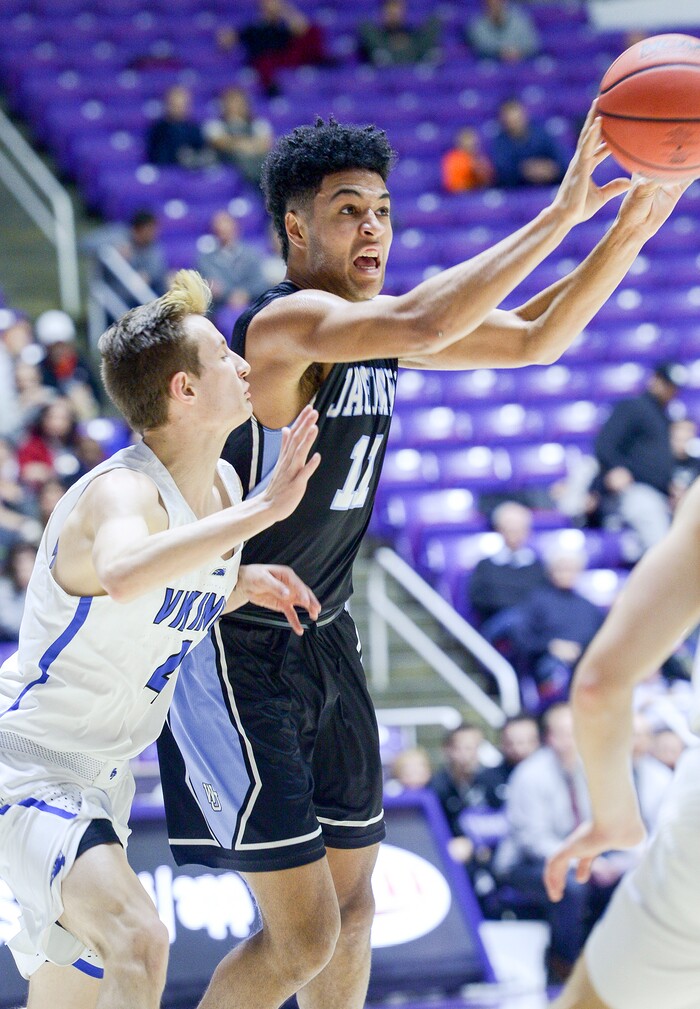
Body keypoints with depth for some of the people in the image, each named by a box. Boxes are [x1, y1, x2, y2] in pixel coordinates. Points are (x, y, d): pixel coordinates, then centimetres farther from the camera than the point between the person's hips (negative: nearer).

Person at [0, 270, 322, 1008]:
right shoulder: (122, 493, -25)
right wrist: (263, 510, -47)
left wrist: (249, 582, 1)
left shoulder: (221, 486, 4)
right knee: (138, 944, -31)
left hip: (101, 779, 10)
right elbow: (124, 577, -50)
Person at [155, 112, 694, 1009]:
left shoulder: (377, 325, 5)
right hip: (234, 654, -9)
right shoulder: (288, 322, -23)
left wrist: (628, 232, -12)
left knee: (353, 909, 14)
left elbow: (534, 339, 3)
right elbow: (422, 326, -41)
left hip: (322, 641, 9)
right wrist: (561, 213, -39)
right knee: (303, 936, -9)